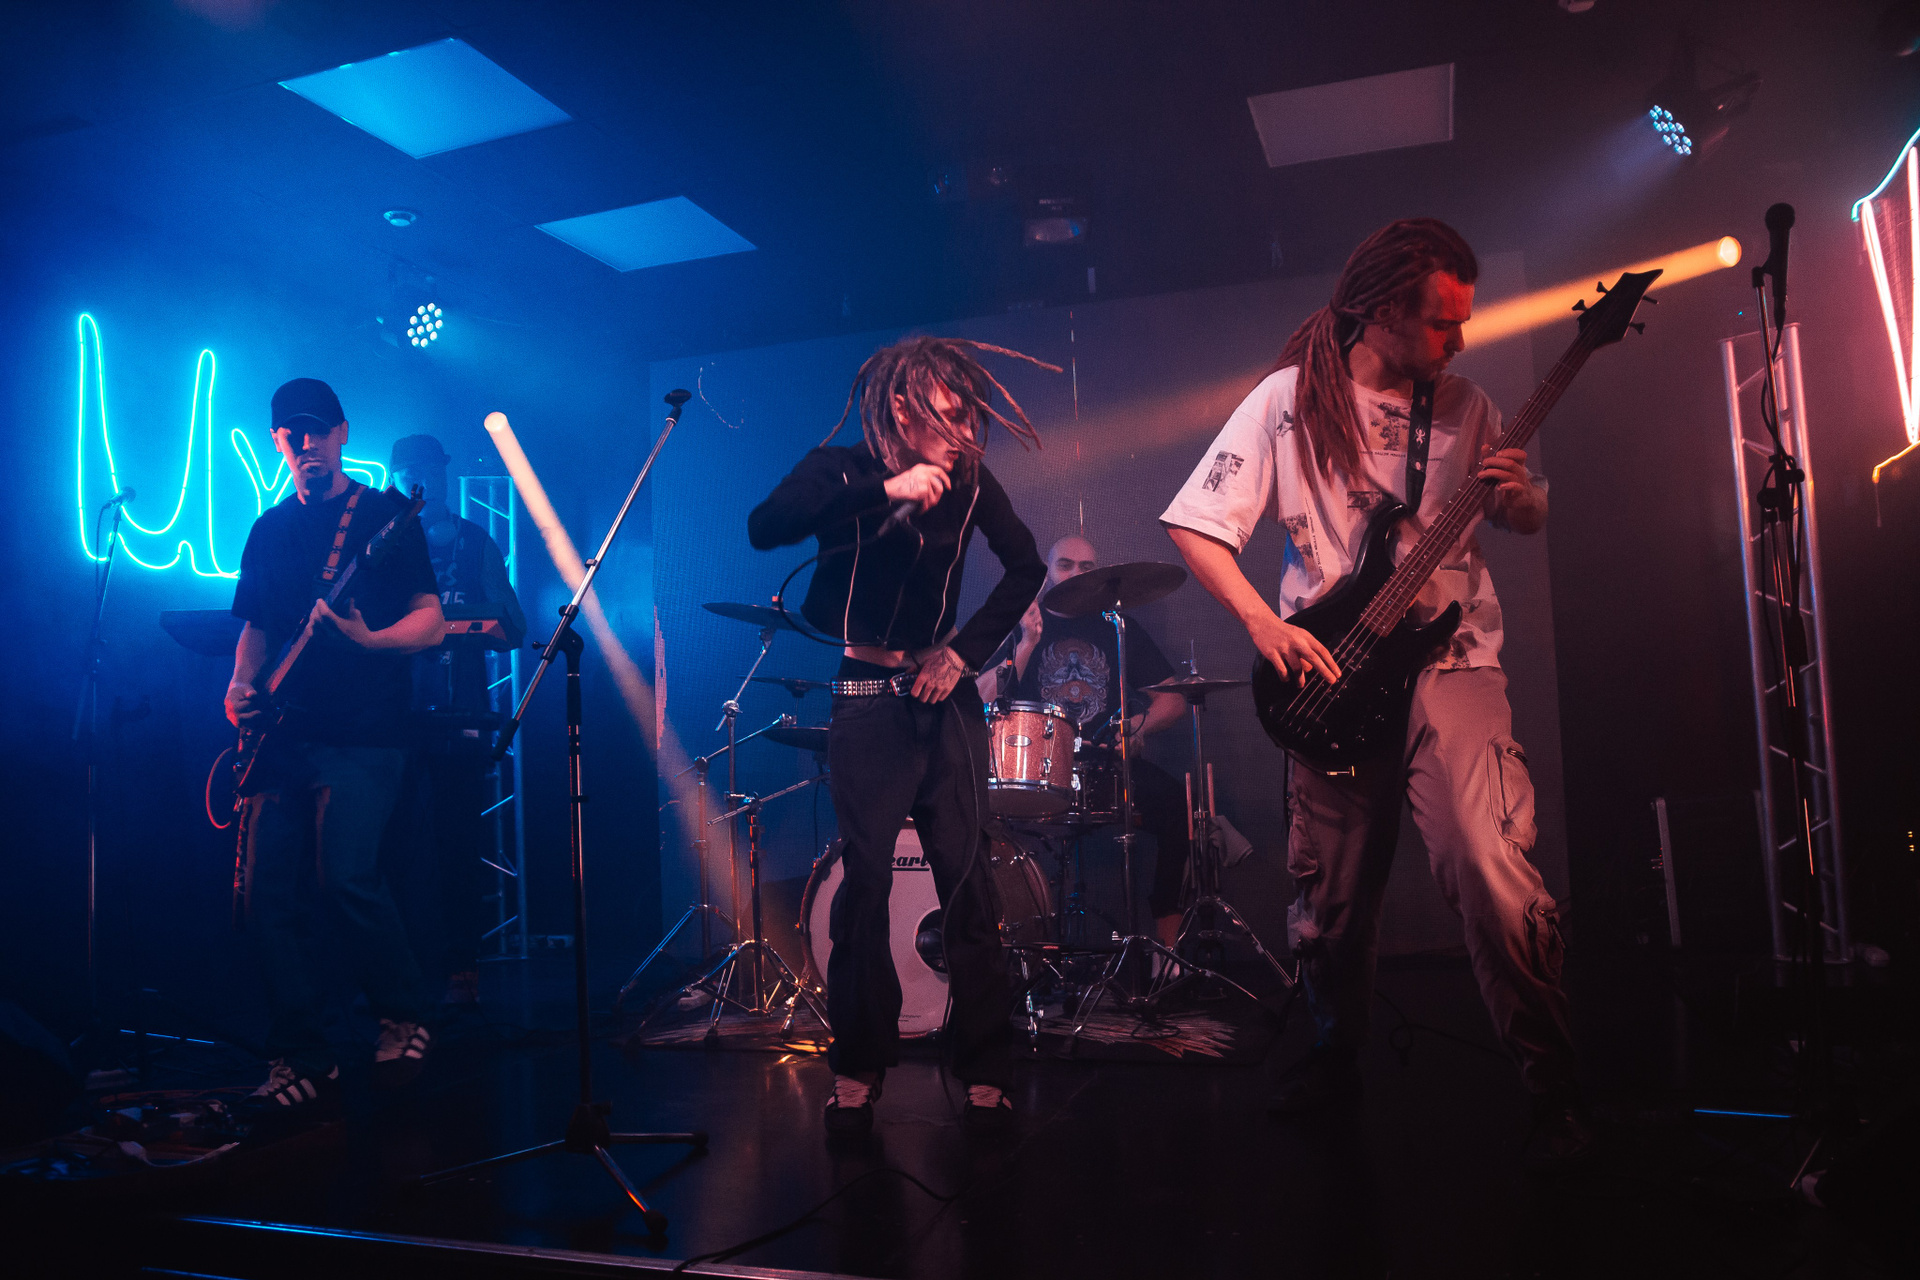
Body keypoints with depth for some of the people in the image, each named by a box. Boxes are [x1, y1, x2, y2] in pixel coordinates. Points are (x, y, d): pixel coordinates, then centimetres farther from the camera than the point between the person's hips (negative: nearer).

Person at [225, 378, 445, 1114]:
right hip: (281, 738, 6)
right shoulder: (269, 530, 19)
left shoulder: (385, 515, 2)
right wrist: (240, 686, 5)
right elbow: (255, 627, 24)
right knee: (268, 895, -1)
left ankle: (403, 1017, 7)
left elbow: (431, 621, -4)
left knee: (345, 879, -17)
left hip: (362, 738, -5)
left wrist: (366, 639, -22)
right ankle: (304, 1065, 10)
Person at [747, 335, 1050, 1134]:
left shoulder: (967, 480, 3)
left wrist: (966, 650, 0)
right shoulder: (839, 470, -4)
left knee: (968, 882, -2)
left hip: (944, 696, 2)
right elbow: (766, 528, -22)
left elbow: (1026, 566, 11)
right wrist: (885, 490, -29)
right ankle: (857, 1071, 11)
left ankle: (983, 1073, 8)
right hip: (867, 700, -2)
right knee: (866, 883, -3)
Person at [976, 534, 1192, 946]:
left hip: (1109, 762, 2)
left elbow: (1174, 700, 12)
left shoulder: (1120, 631, 16)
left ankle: (1168, 930, -13)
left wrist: (1140, 723, -9)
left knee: (1174, 798, -26)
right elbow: (982, 700, -2)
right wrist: (1025, 646, -12)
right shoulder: (1019, 627, 12)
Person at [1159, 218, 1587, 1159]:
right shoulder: (1290, 400, 0)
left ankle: (1552, 1083, 2)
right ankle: (1337, 1057, 33)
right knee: (1332, 899, 9)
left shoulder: (1463, 406, 8)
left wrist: (1516, 498, -6)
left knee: (1493, 876, -16)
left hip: (1449, 663, 1)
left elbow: (1529, 519, 19)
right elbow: (1195, 525, -3)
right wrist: (1263, 621, -16)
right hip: (1330, 674, 0)